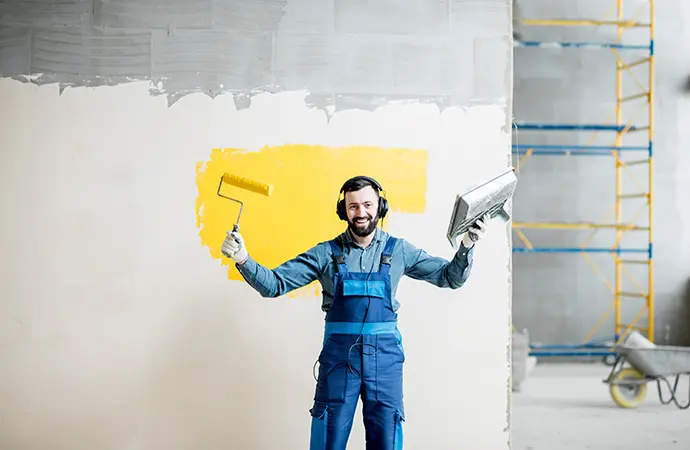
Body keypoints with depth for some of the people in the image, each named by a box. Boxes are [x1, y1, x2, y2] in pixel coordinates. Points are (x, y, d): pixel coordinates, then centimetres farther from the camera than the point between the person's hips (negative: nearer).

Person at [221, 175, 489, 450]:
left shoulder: (398, 251, 6)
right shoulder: (326, 253, 3)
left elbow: (450, 277, 9)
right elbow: (274, 284, 1)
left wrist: (466, 246, -8)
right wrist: (243, 259, -15)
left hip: (385, 357, 1)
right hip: (338, 355, -1)